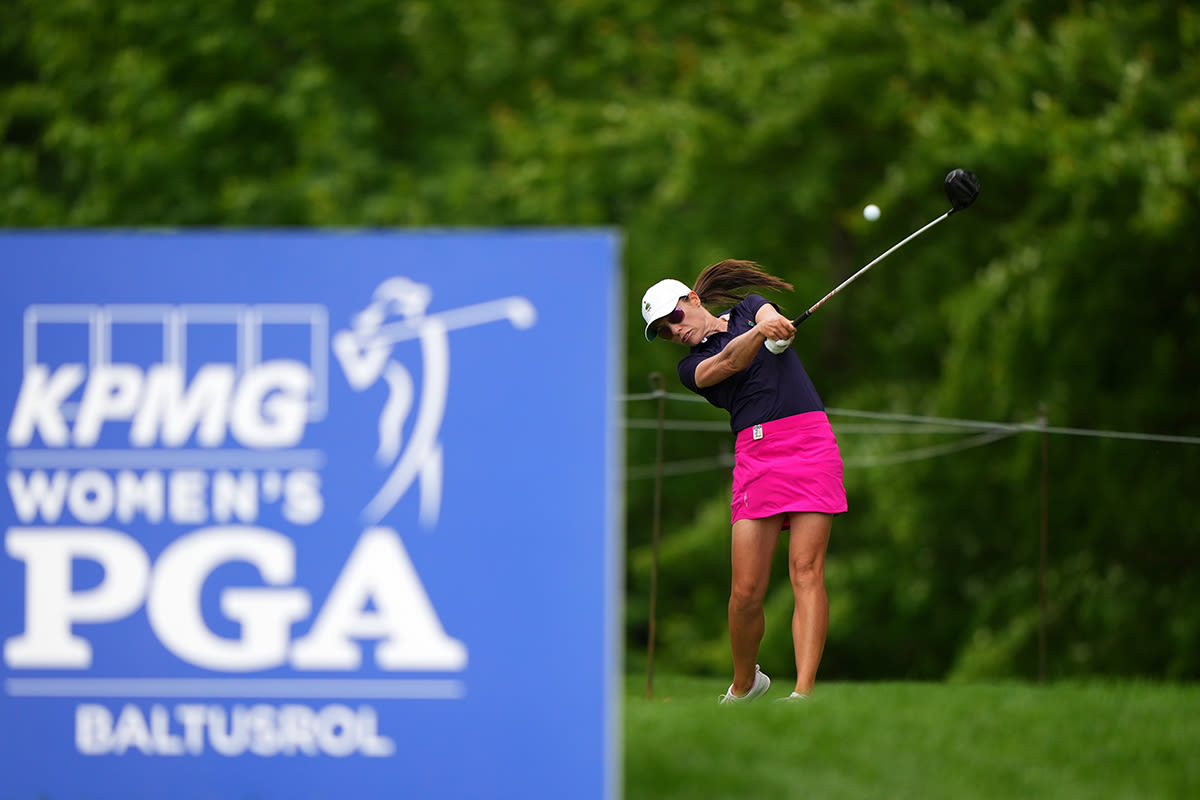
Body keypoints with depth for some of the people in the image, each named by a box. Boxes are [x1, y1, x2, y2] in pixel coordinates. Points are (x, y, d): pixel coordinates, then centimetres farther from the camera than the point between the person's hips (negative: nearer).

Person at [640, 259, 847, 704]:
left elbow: (770, 315, -5)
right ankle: (745, 683, 18)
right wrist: (760, 332, -30)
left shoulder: (746, 309, 18)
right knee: (746, 591, -7)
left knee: (807, 570, -13)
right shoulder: (692, 367, 11)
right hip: (755, 452, 1)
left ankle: (804, 691, -19)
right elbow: (728, 363, -10)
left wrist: (776, 325, -30)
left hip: (810, 439, -1)